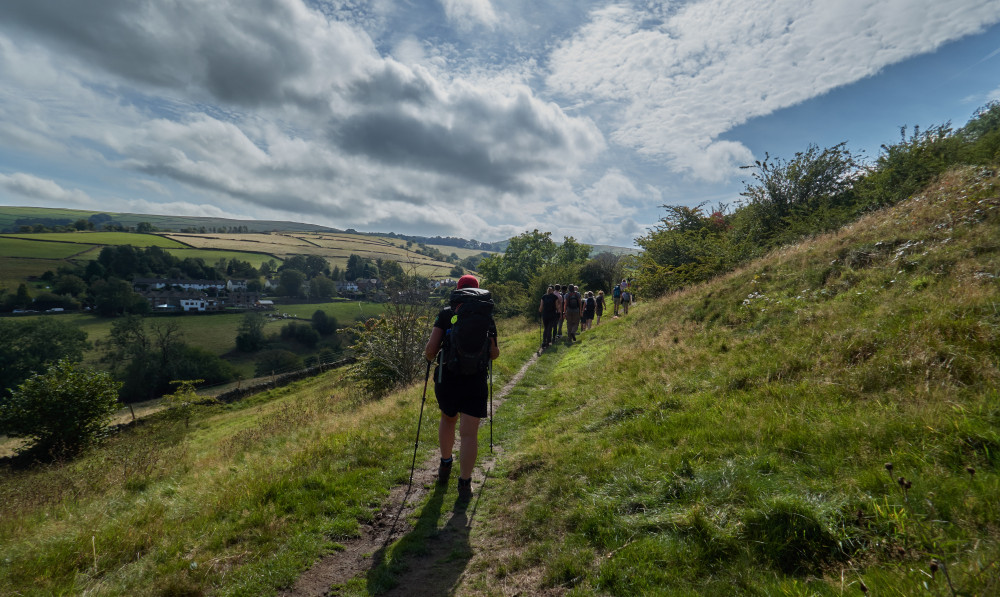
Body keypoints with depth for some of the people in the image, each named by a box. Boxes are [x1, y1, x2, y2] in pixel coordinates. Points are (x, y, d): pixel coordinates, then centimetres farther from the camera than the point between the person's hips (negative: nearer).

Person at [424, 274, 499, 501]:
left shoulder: (445, 314, -6)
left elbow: (431, 348, -12)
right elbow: (494, 354, 2)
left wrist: (429, 357, 10)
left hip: (447, 378, 1)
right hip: (475, 381, 0)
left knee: (448, 419, 26)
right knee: (469, 433, 5)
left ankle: (445, 466, 41)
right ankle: (465, 483, 9)